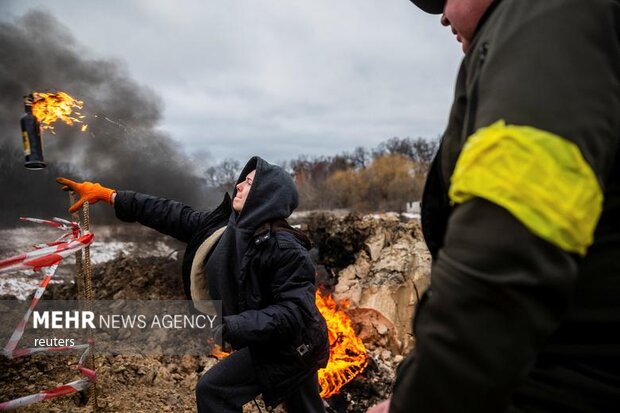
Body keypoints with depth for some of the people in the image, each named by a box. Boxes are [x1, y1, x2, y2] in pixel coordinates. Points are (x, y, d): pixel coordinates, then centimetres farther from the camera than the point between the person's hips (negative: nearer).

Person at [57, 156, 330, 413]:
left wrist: (228, 328, -36)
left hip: (289, 347, -8)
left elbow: (294, 311, -32)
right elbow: (172, 216, -2)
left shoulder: (285, 248, -28)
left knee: (213, 390, -7)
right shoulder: (225, 227, -4)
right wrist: (108, 195, -1)